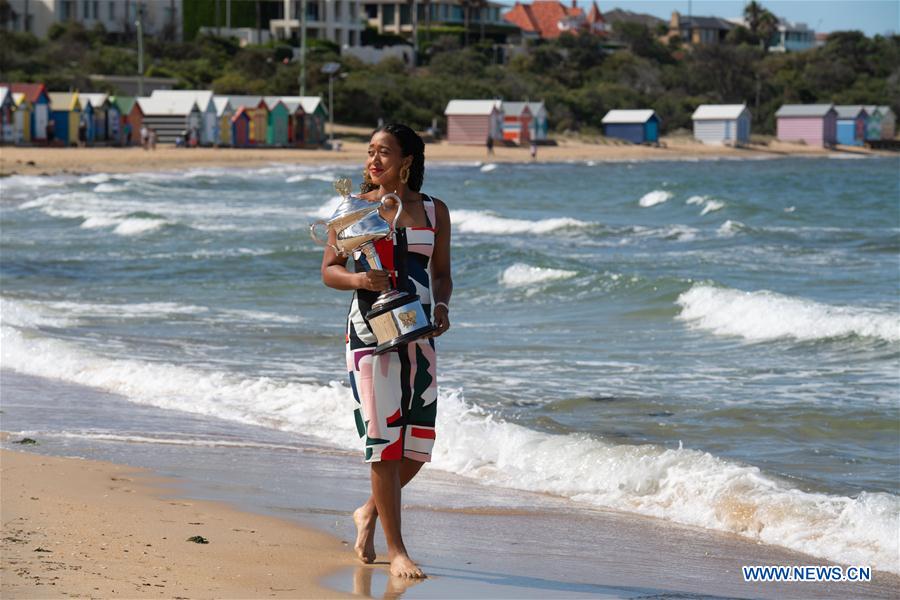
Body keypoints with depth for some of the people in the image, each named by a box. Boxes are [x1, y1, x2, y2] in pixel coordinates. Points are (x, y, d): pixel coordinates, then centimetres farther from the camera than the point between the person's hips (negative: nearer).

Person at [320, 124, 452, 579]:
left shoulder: (434, 211, 9)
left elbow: (442, 273, 14)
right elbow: (328, 270, 3)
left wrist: (442, 307, -6)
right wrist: (358, 279, -18)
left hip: (418, 334, 3)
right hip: (370, 332, -3)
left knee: (418, 443, 4)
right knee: (384, 441, -7)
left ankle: (369, 513, 31)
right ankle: (396, 549, -2)